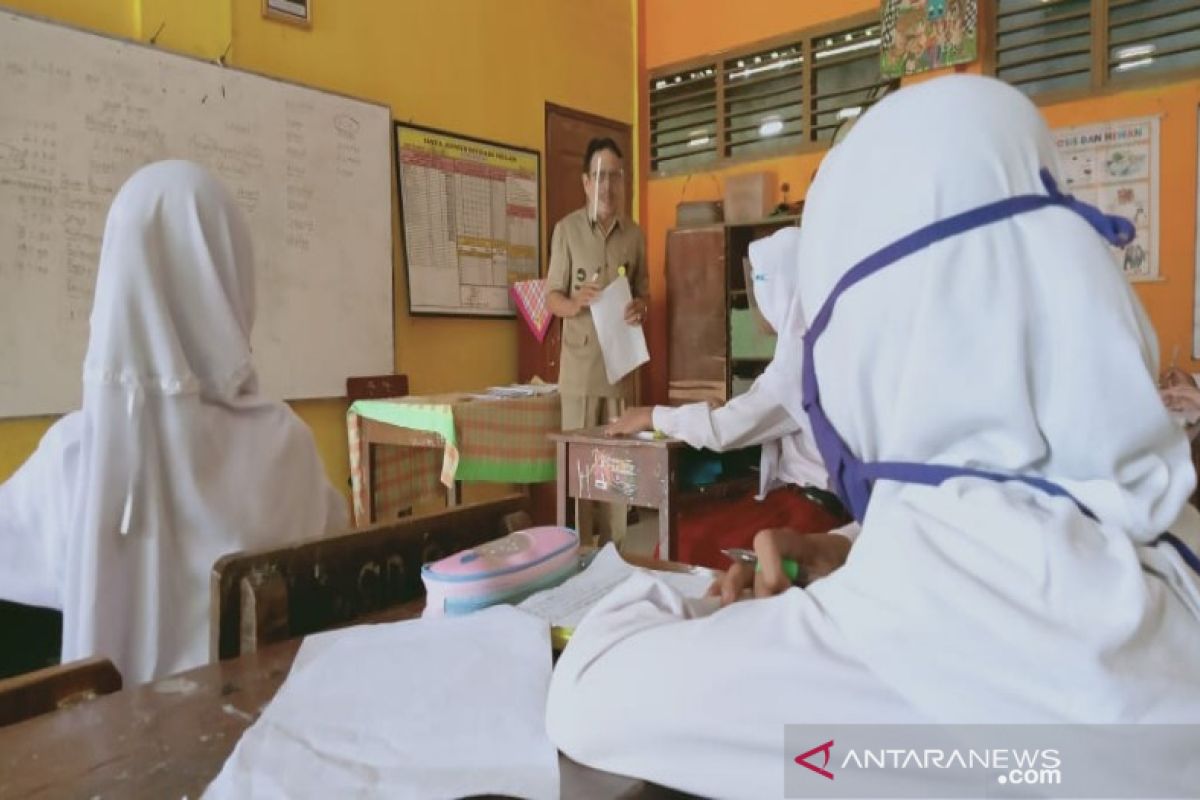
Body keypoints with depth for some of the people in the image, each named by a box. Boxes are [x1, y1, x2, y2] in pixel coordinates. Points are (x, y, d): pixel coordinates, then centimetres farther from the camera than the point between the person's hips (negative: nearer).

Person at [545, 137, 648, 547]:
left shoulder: (635, 234, 9)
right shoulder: (566, 229, -1)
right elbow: (551, 297, 1)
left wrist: (641, 307, -7)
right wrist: (576, 303, -21)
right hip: (580, 362, -3)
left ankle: (614, 548, 18)